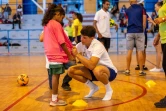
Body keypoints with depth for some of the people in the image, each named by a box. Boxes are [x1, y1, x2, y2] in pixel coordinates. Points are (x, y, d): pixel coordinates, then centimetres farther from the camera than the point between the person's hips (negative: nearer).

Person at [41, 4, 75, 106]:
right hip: (57, 54, -8)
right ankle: (55, 100, -1)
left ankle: (54, 99, 12)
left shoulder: (46, 24, 15)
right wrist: (69, 55, -7)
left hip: (52, 54, 8)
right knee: (56, 76, -5)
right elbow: (62, 42, -14)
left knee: (55, 76, 9)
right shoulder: (56, 24, -10)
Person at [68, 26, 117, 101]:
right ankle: (93, 87, 10)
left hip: (110, 71, -7)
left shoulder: (97, 46, -28)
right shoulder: (81, 45, -7)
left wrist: (77, 55, -34)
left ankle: (109, 90, -9)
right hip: (93, 71, 7)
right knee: (71, 71, -8)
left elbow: (91, 66, -40)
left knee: (97, 70, -42)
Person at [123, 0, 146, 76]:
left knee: (129, 51, 6)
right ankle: (141, 71, 2)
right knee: (140, 51, 1)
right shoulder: (141, 9, 4)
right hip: (139, 32, -1)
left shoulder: (127, 10, 8)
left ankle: (127, 70, 8)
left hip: (130, 32, 1)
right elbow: (144, 22, 1)